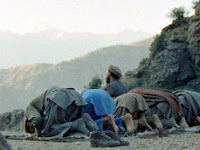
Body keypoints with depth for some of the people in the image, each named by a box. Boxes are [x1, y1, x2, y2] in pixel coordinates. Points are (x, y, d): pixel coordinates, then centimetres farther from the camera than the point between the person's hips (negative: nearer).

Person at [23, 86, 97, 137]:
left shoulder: (30, 109, 21)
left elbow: (37, 120, 0)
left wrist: (39, 132, 17)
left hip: (59, 101, -7)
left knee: (46, 132, 3)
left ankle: (76, 125, -14)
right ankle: (83, 119, -8)